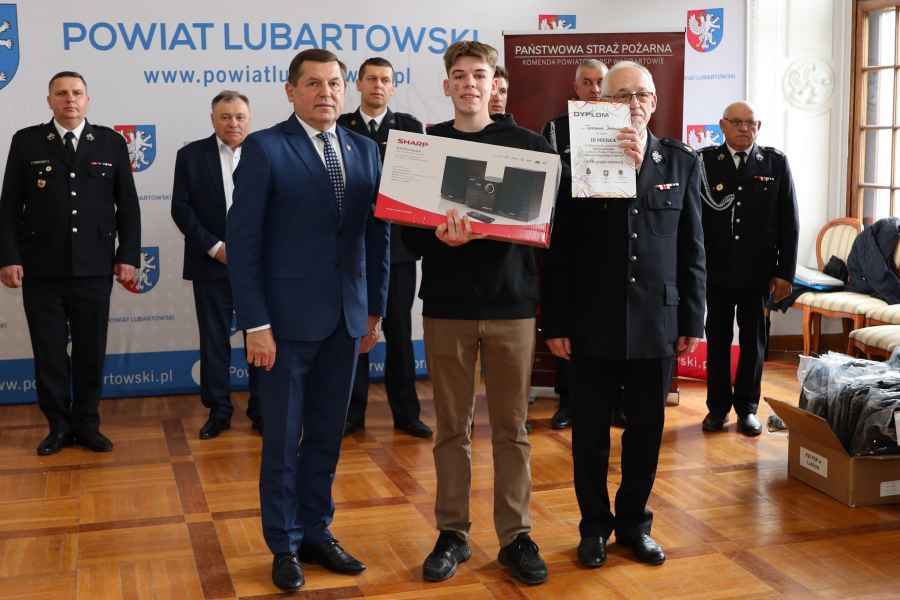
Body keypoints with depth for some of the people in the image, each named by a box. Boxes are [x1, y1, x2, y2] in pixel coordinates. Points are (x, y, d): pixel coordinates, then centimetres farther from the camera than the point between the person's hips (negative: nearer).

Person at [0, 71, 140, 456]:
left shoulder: (111, 142, 6)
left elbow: (128, 205, 6)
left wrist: (128, 256, -1)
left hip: (94, 268, 0)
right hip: (41, 269, 0)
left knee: (91, 351, 7)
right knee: (49, 352, 6)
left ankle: (86, 424, 21)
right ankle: (58, 426, 19)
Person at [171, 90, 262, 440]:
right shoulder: (191, 155, 2)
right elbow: (181, 208, -2)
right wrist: (214, 247, -11)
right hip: (210, 264, 0)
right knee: (214, 340, 6)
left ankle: (261, 409, 16)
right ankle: (218, 410, 16)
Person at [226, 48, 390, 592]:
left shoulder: (365, 150, 9)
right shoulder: (265, 148, -6)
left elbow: (378, 233, 11)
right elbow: (243, 240, -10)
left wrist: (375, 308, 8)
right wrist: (255, 324, -14)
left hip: (346, 318, 5)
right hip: (288, 317, -4)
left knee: (327, 436, 13)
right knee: (283, 440, 7)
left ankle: (316, 532, 29)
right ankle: (284, 546, 23)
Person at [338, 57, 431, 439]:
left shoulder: (410, 126, 4)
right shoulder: (340, 127, 4)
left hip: (397, 242, 0)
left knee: (399, 331, 8)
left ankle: (405, 412, 17)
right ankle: (353, 413, 16)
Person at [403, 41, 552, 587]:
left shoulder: (529, 145, 3)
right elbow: (407, 230, 0)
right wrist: (441, 237, -21)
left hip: (511, 303, 0)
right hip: (447, 304, 1)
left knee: (511, 427, 7)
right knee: (453, 427, 8)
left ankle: (516, 536, 18)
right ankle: (453, 534, 20)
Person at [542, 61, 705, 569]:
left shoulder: (682, 162, 4)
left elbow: (692, 249, 6)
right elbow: (560, 250, -2)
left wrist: (692, 321, 4)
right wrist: (556, 323, -4)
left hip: (657, 325, 2)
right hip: (594, 324, -1)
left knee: (646, 430, 12)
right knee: (591, 432, 9)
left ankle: (634, 522, 29)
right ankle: (595, 526, 26)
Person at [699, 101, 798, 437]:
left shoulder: (776, 162, 1)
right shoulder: (704, 160, -2)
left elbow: (789, 223, 1)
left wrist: (785, 272, -3)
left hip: (758, 271, 1)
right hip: (716, 270, 0)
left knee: (753, 340, 10)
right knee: (717, 339, 9)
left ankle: (747, 407, 22)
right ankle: (718, 406, 22)